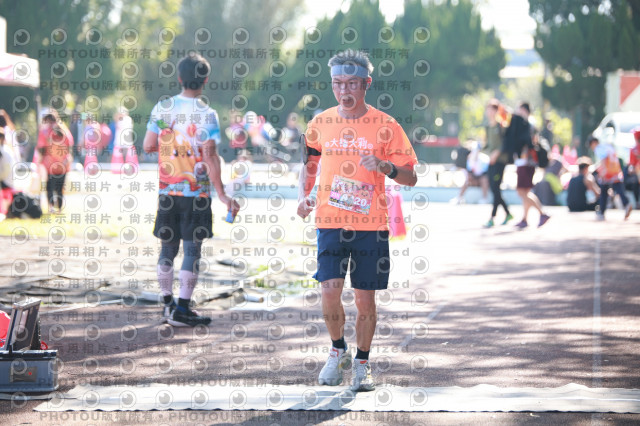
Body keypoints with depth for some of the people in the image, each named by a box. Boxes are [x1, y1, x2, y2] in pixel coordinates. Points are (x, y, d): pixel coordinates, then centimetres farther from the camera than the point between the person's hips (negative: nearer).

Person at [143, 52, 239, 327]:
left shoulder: (162, 108, 1)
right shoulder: (207, 114, -10)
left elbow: (148, 146, 2)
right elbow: (209, 155, -17)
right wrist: (221, 194, -15)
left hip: (167, 191, 4)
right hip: (197, 192, -4)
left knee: (168, 248, 13)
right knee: (192, 249, 0)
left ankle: (167, 304, 19)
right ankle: (182, 310, -3)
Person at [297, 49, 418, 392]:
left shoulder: (384, 126, -1)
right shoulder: (320, 123, 6)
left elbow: (411, 177, -1)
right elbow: (310, 163, 22)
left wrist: (385, 167, -21)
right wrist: (303, 196, 5)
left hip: (371, 225, -1)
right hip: (330, 222, 1)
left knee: (365, 297, 1)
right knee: (330, 290, -10)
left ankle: (362, 363, 20)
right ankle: (338, 351, 15)